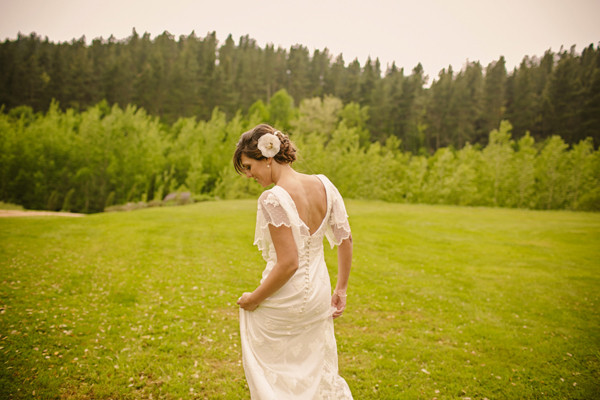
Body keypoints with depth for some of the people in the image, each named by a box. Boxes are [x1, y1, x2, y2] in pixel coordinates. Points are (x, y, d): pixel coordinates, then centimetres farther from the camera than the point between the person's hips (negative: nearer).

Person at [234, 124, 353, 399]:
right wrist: (341, 289, 12)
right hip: (318, 297, 7)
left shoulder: (273, 199, -24)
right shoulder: (323, 185, -3)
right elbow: (345, 240, 2)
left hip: (283, 303, -6)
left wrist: (253, 299, -11)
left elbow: (288, 263, -26)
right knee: (318, 373, 24)